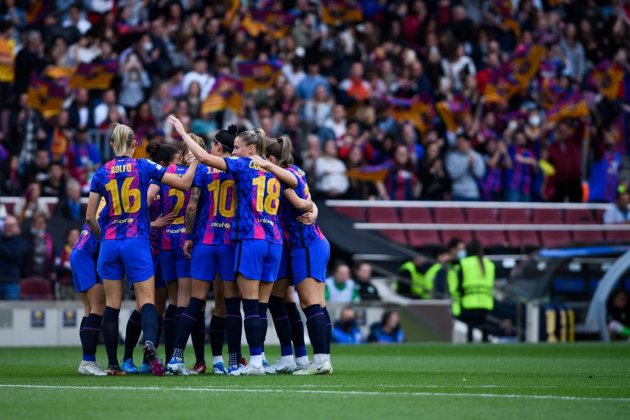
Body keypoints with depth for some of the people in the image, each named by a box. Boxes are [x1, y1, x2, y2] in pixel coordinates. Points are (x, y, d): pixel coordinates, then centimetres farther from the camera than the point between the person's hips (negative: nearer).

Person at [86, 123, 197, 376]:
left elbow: (90, 216, 4)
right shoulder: (144, 167, -2)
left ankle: (113, 364, 7)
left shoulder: (101, 173, 4)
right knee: (147, 301, -3)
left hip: (110, 243, 2)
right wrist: (194, 161, 15)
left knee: (112, 305, 8)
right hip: (137, 242, -2)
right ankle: (149, 342, -32)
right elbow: (184, 184, -2)